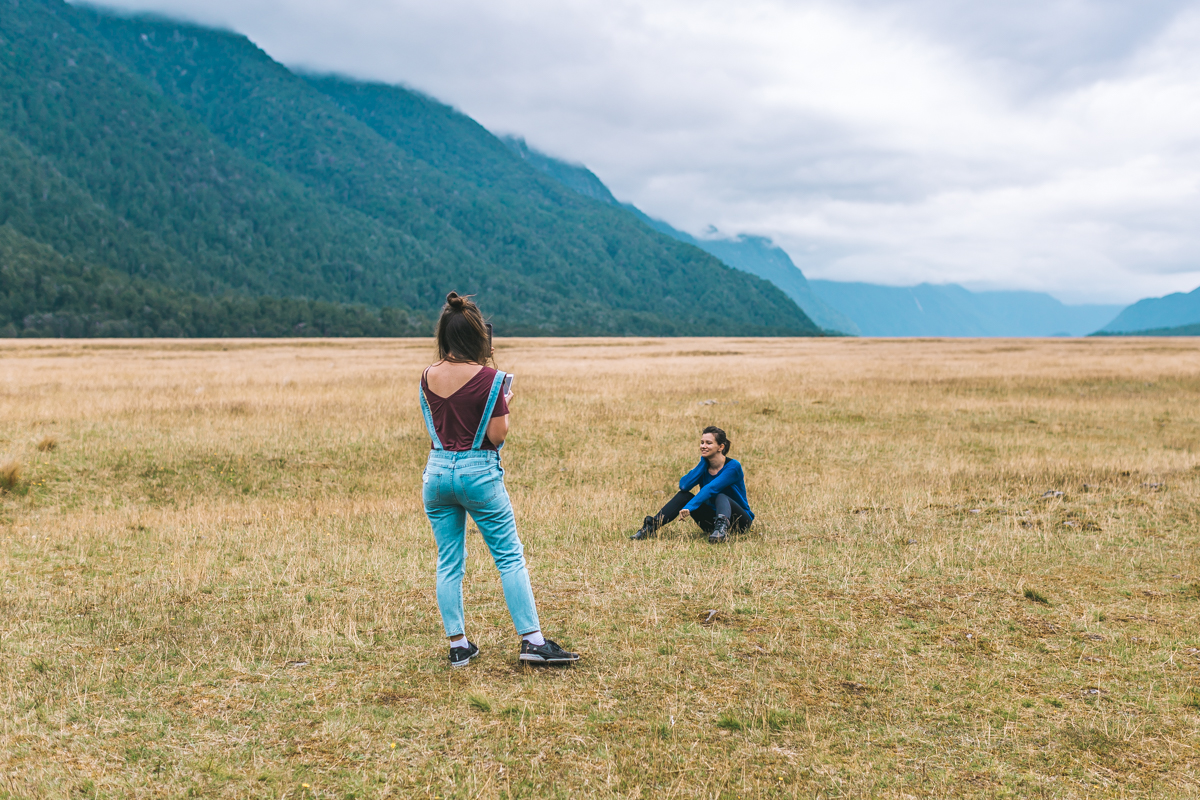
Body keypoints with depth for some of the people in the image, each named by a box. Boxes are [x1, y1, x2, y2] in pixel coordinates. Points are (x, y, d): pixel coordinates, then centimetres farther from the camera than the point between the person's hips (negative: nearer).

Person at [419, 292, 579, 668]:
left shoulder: (428, 376, 3)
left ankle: (457, 645, 14)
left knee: (448, 563, 10)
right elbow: (497, 435, -12)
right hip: (479, 473, -5)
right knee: (510, 557, 3)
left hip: (437, 471, 5)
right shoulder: (488, 378, -13)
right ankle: (532, 640, 3)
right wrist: (505, 405, 4)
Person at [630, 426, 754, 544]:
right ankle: (651, 526, -25)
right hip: (713, 519, 5)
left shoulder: (733, 466, -15)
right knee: (684, 495, -14)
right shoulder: (704, 466, 3)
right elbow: (684, 485, -14)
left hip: (741, 520, -5)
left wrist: (689, 507, -39)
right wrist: (703, 462, -14)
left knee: (720, 497, -33)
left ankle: (722, 528, -60)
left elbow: (710, 488, -29)